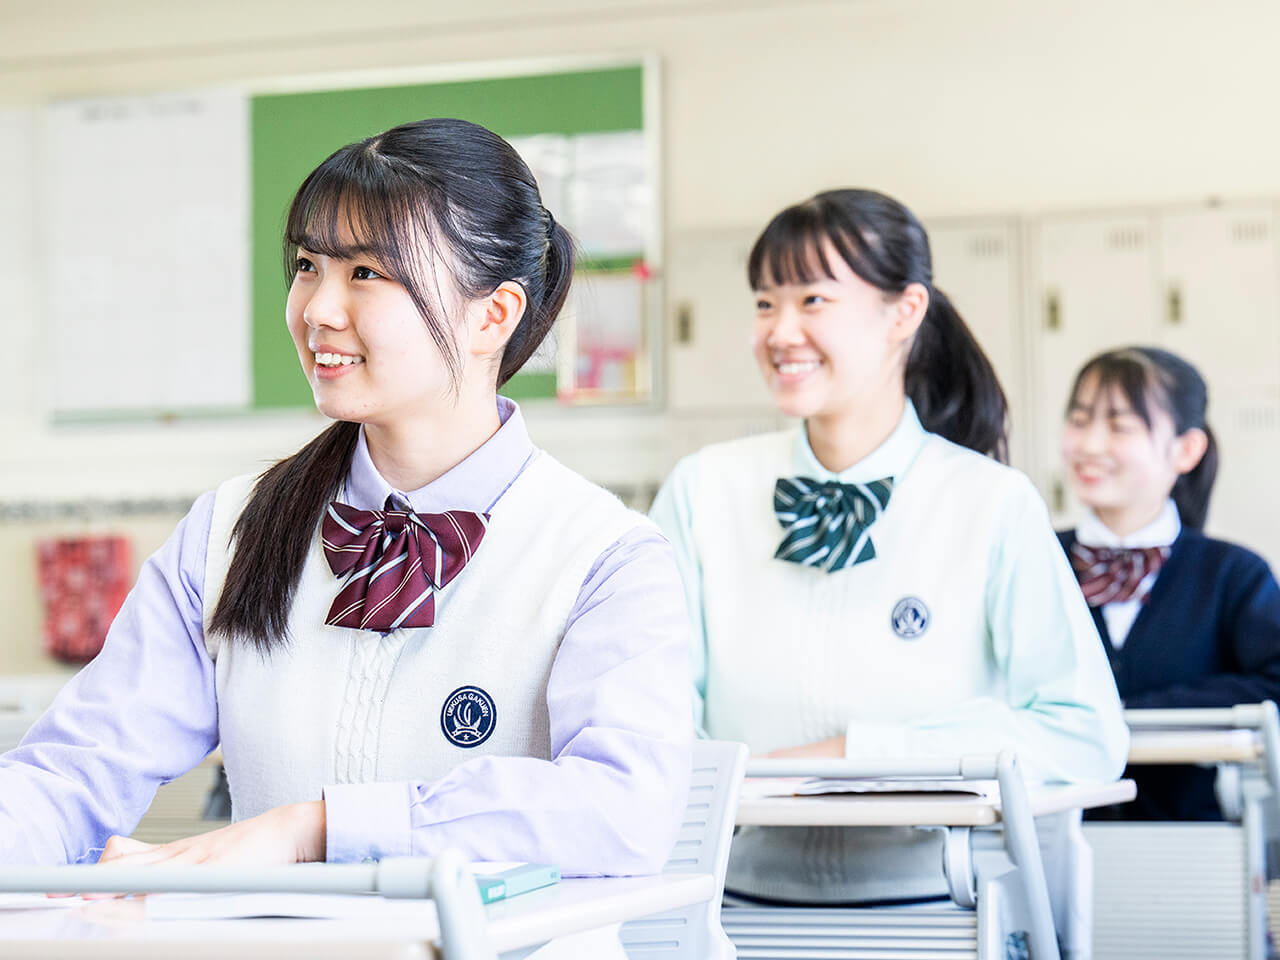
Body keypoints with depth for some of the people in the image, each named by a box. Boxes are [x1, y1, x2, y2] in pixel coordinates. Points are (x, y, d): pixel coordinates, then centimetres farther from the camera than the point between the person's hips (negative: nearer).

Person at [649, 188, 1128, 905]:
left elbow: (1087, 738, -6)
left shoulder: (994, 506, 0)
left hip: (933, 902, -2)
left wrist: (860, 753, -12)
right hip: (743, 900, 2)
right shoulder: (704, 491, 8)